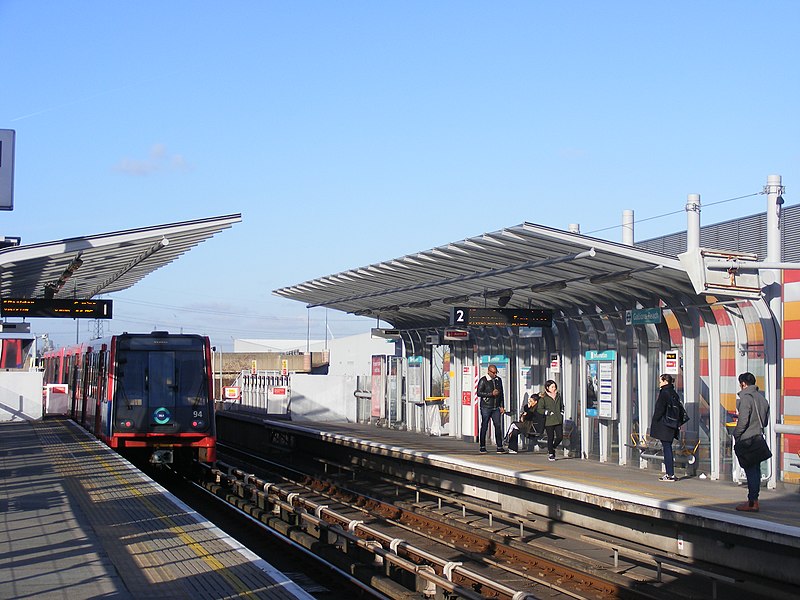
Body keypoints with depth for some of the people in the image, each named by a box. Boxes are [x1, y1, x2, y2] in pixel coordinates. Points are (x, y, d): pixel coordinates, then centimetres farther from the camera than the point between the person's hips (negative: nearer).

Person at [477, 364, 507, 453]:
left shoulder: (498, 380, 12)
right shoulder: (483, 380, -3)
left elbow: (501, 393, 17)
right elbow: (479, 393, -10)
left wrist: (501, 406, 10)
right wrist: (491, 394, -16)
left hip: (496, 408, 4)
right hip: (486, 407, -4)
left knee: (498, 426, -3)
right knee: (484, 427, 2)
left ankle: (499, 447, -2)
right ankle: (482, 447, 9)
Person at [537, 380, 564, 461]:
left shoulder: (558, 396, 13)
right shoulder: (544, 398, -3)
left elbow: (562, 406, 28)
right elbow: (539, 409, -5)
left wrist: (561, 413, 13)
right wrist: (548, 412, -11)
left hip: (558, 421, 4)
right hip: (549, 421, -4)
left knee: (560, 437, -3)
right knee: (550, 438, 1)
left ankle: (552, 448, 24)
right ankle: (551, 454, 16)